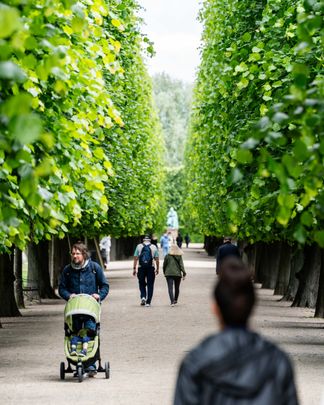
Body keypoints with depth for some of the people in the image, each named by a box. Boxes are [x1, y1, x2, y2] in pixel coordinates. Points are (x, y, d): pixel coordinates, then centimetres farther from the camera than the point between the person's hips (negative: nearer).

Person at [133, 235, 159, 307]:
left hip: (141, 268, 0)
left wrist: (134, 269, 2)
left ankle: (143, 297, -5)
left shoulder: (139, 246, 4)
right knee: (150, 285, 6)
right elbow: (157, 259, 2)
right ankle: (148, 302, 2)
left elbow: (135, 258, 0)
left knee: (142, 284, 16)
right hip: (151, 268, 0)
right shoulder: (154, 247, 4)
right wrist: (157, 269, 11)